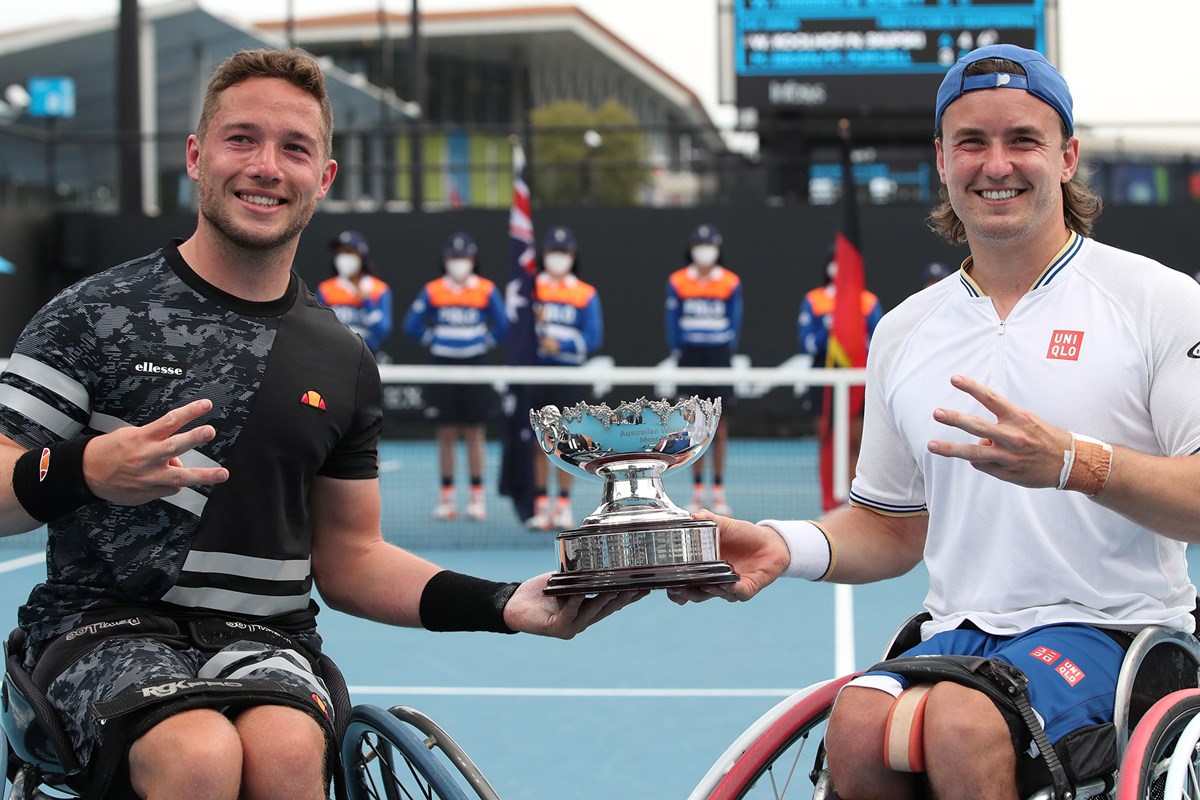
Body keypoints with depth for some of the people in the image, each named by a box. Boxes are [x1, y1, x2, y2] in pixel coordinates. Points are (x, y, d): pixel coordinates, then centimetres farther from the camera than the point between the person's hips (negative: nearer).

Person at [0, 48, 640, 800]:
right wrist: (84, 474, -25)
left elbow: (348, 557, 17)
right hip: (110, 619, -3)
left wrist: (504, 605, 4)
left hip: (262, 634, 3)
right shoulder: (93, 316, 0)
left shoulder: (343, 362, 13)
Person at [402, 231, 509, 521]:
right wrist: (433, 340, 3)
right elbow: (412, 325, 8)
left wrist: (487, 341, 1)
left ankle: (477, 497, 6)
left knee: (474, 432, 1)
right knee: (446, 434, 3)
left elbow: (502, 326, 7)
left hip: (475, 365, -1)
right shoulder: (433, 291, 1)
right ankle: (446, 497, 9)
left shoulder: (487, 290, 0)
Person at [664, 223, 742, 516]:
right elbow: (672, 321, 6)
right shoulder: (677, 281, 5)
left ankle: (718, 491, 3)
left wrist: (729, 350, -3)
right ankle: (697, 490, 7)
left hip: (719, 355, 0)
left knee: (720, 423, -1)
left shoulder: (731, 283, 4)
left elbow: (735, 322, 7)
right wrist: (677, 351, -3)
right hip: (690, 355, 0)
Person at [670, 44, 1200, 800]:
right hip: (957, 635, 4)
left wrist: (1075, 462, -24)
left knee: (962, 721, -35)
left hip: (1105, 631, -4)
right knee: (858, 724, -29)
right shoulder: (904, 333, 17)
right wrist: (787, 546, 2)